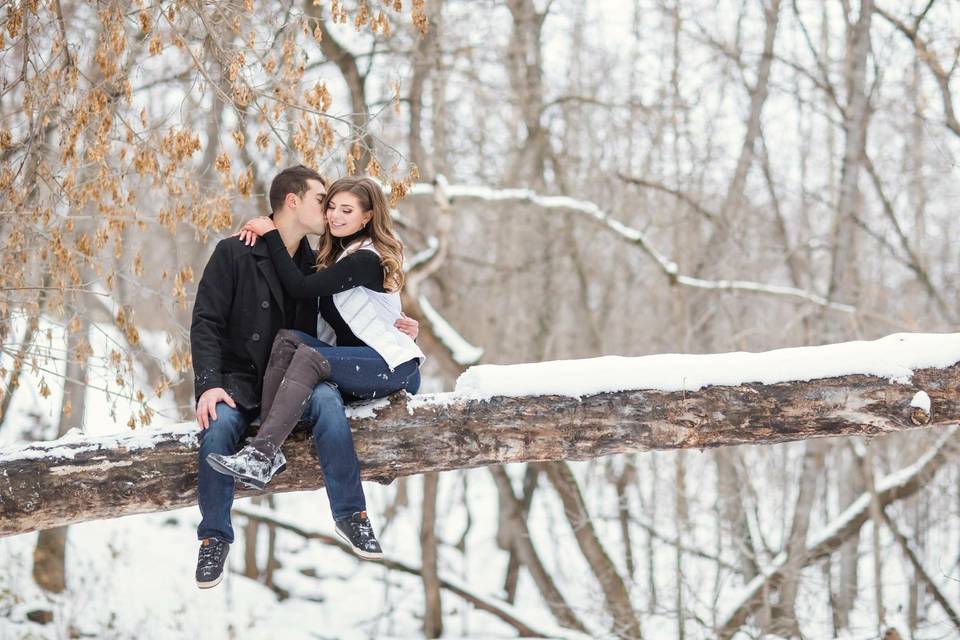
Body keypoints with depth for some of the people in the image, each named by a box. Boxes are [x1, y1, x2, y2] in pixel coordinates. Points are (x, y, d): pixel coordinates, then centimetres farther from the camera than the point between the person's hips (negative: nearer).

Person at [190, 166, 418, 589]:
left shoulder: (314, 265, 14)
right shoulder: (234, 253, -1)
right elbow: (206, 322, -6)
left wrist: (390, 331, 4)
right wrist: (208, 384, -21)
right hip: (240, 378, -3)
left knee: (327, 403, -32)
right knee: (218, 425, -35)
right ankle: (215, 537, -18)